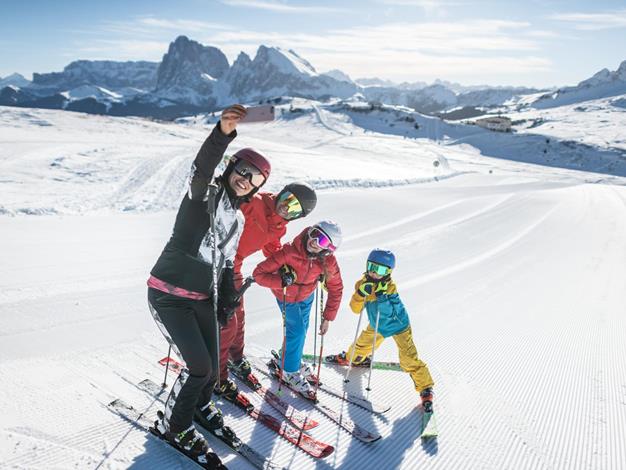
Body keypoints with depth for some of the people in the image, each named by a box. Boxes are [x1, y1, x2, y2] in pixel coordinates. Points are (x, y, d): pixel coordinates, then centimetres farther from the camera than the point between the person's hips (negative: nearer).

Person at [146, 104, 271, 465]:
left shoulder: (236, 219, 13)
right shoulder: (203, 195, -8)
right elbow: (201, 168, -32)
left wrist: (229, 301, 4)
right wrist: (223, 133, -49)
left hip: (203, 299, 7)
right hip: (169, 294, -6)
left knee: (210, 369, 8)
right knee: (200, 366, -9)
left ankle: (199, 404, 43)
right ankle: (175, 426, 18)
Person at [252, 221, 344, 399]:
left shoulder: (328, 262, -29)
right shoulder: (288, 253, -40)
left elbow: (336, 289, -15)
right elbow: (258, 274, -34)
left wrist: (327, 318, -14)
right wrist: (282, 281, -47)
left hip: (307, 296, 5)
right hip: (287, 298, -4)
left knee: (301, 329, 21)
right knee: (297, 330, -4)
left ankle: (290, 359, 49)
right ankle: (290, 372, 20)